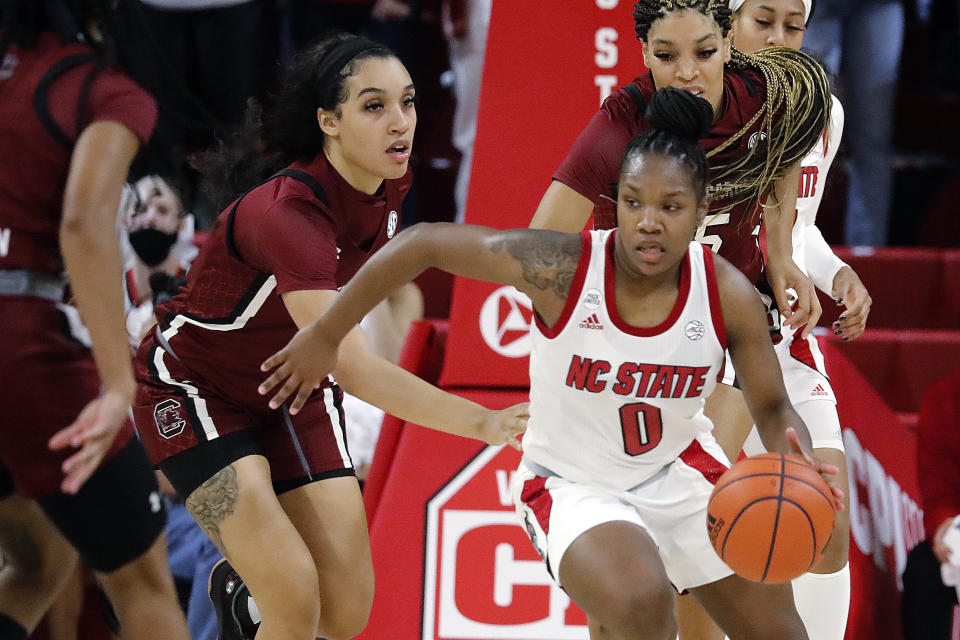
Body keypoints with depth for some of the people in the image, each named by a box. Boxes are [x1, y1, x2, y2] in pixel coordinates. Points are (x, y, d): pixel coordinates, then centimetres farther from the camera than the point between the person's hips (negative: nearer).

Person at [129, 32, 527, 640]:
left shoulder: (389, 187, -11)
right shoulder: (286, 212, -35)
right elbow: (354, 368, -44)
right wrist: (482, 422, -52)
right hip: (196, 389, -7)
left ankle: (238, 586, 30)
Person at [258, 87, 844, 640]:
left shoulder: (730, 296, -19)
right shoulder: (559, 268, -28)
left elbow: (774, 409, -7)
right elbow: (422, 244, -18)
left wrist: (796, 461, -31)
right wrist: (325, 336, -11)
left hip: (680, 470, 4)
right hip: (574, 486, -4)